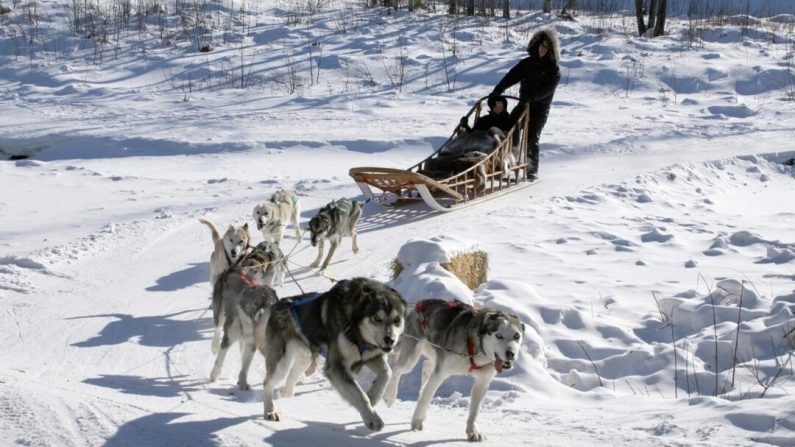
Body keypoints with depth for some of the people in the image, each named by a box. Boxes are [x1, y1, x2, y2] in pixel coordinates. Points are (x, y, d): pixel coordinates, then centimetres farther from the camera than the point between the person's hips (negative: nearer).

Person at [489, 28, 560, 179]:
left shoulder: (553, 70, -5)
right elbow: (511, 76, -2)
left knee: (531, 138, -10)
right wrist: (496, 92, -15)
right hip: (523, 104, 5)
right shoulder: (527, 63, 8)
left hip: (540, 108, -5)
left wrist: (529, 97, -33)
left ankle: (532, 170, -1)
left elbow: (546, 89, -19)